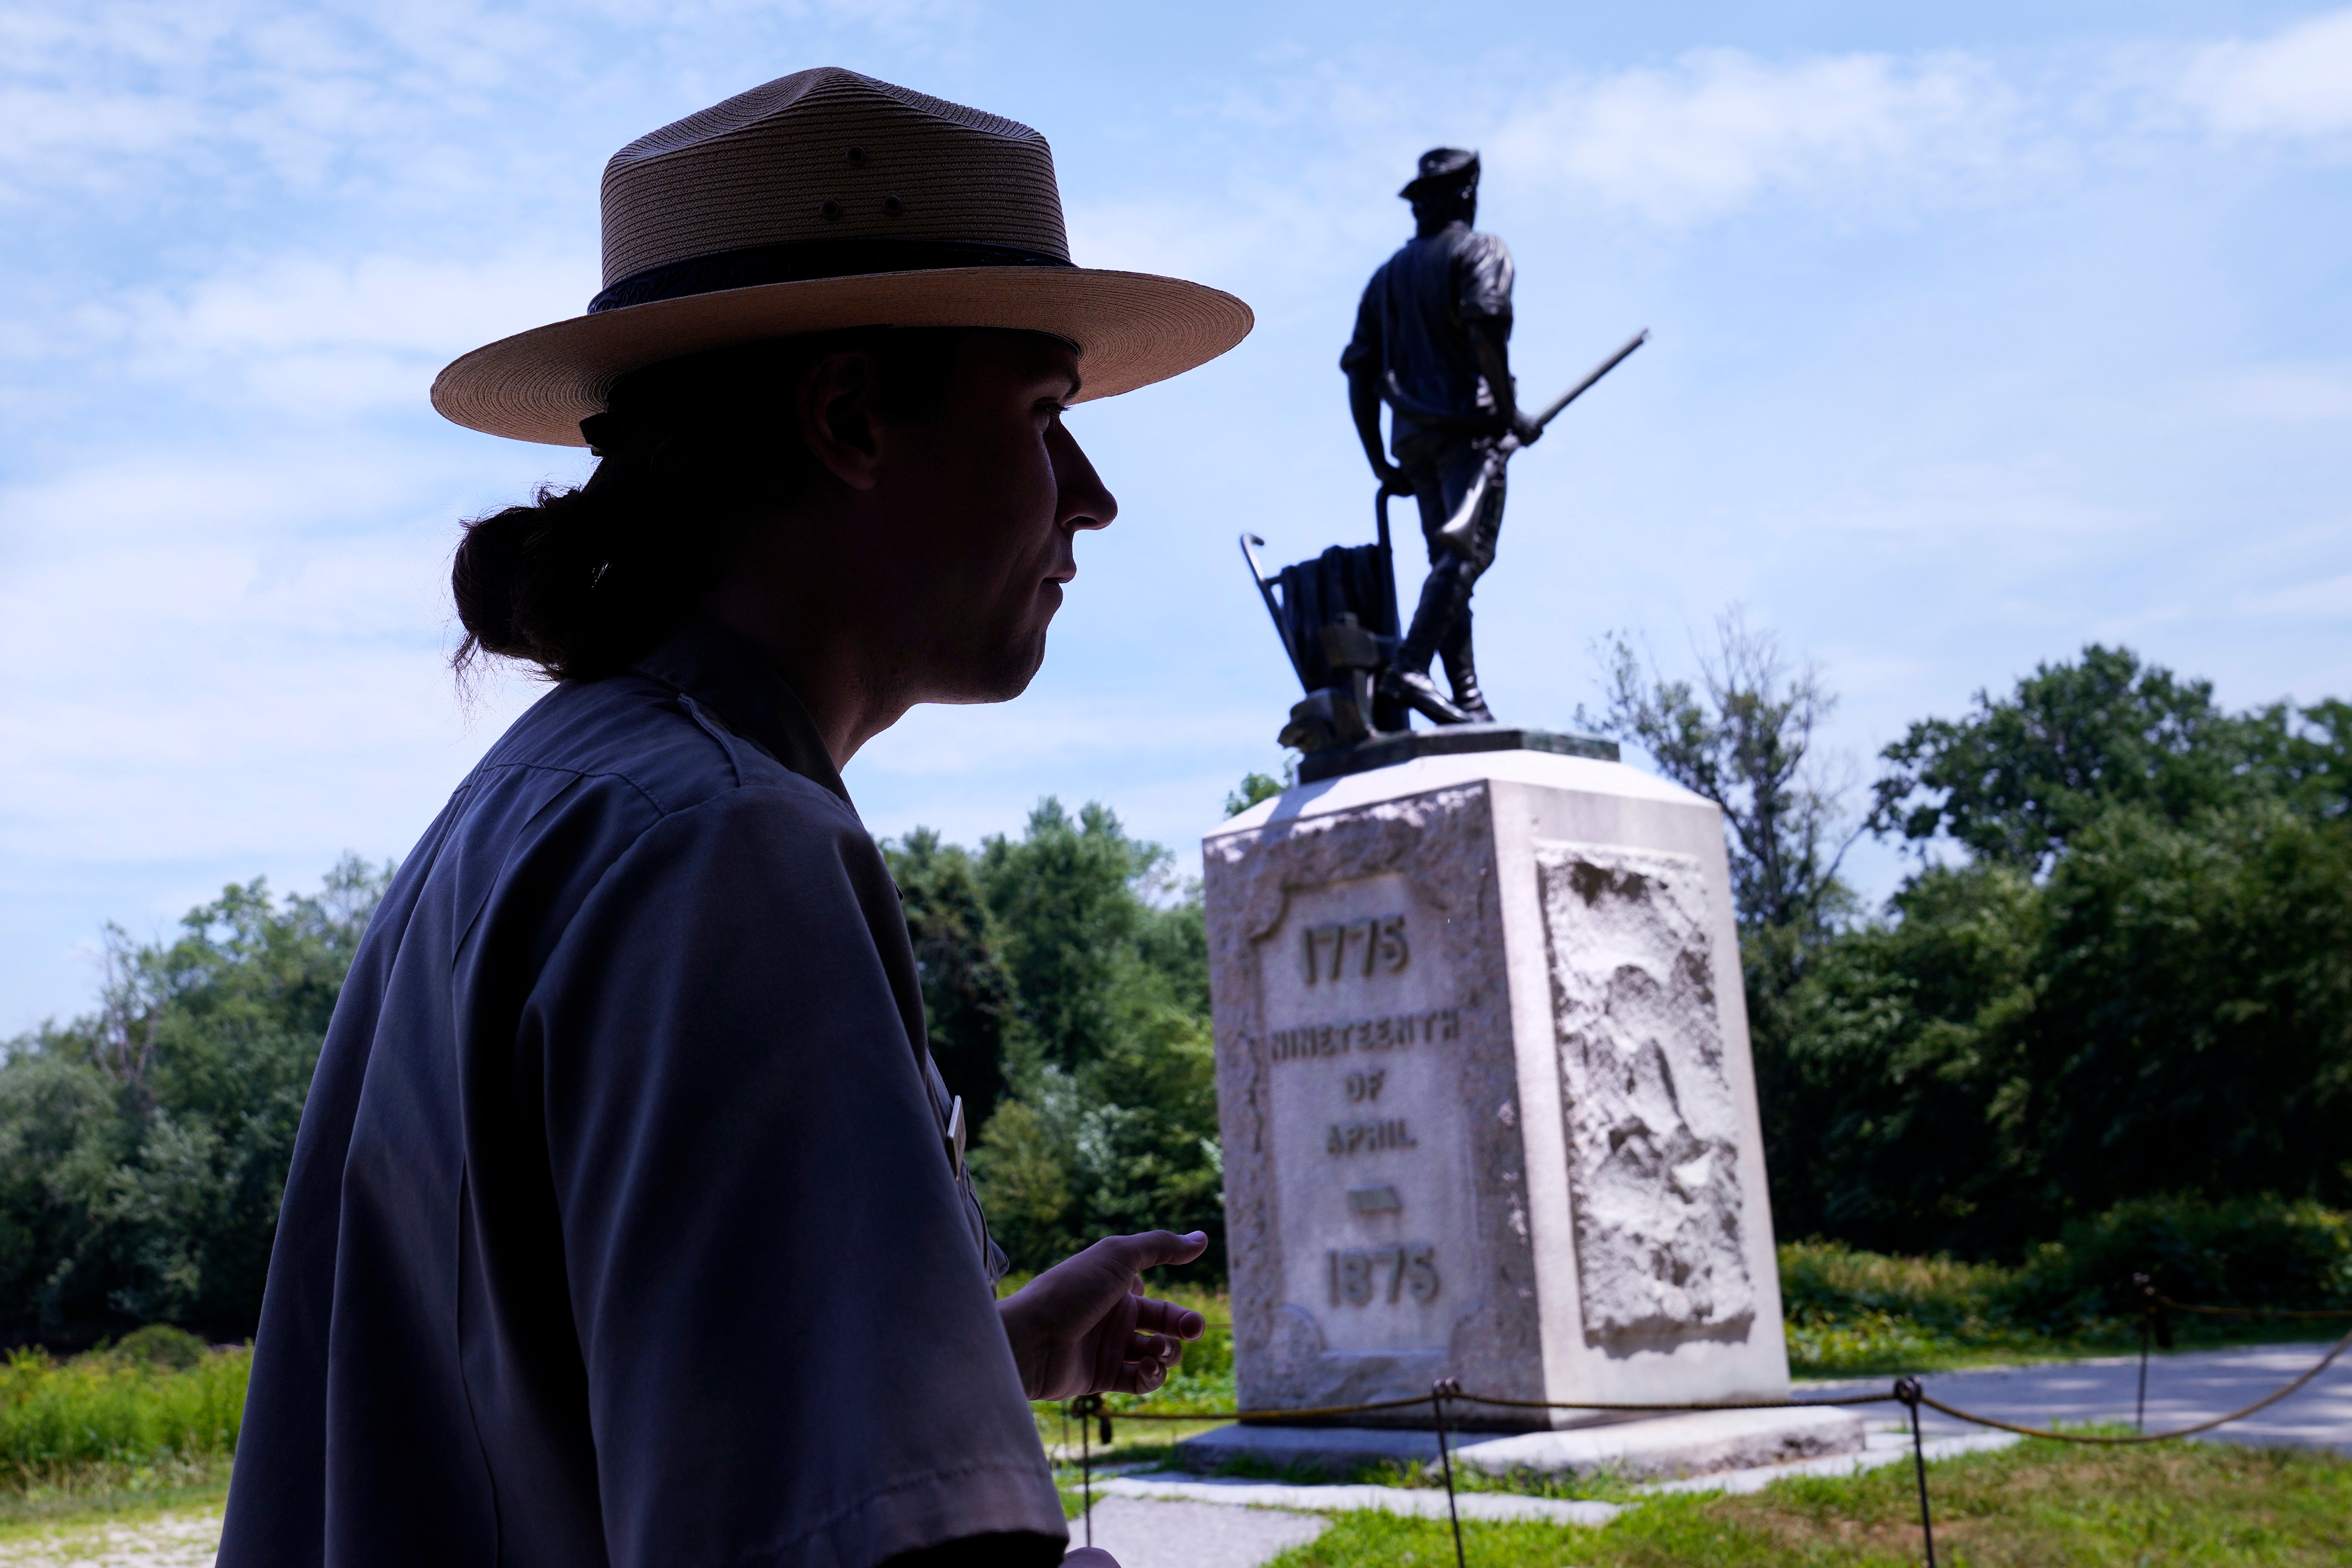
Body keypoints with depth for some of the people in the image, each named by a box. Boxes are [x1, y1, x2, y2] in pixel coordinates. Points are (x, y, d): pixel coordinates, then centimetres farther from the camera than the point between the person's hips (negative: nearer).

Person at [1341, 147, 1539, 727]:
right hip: (1466, 425, -7)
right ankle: (1408, 667, -34)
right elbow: (1485, 323, -17)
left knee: (1449, 564, 4)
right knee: (1466, 552, -17)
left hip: (1413, 437, 7)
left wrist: (1379, 464, 19)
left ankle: (1469, 702, -4)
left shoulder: (1388, 273, 25)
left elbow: (1359, 369, 19)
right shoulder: (1480, 250, 5)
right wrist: (1508, 409, -13)